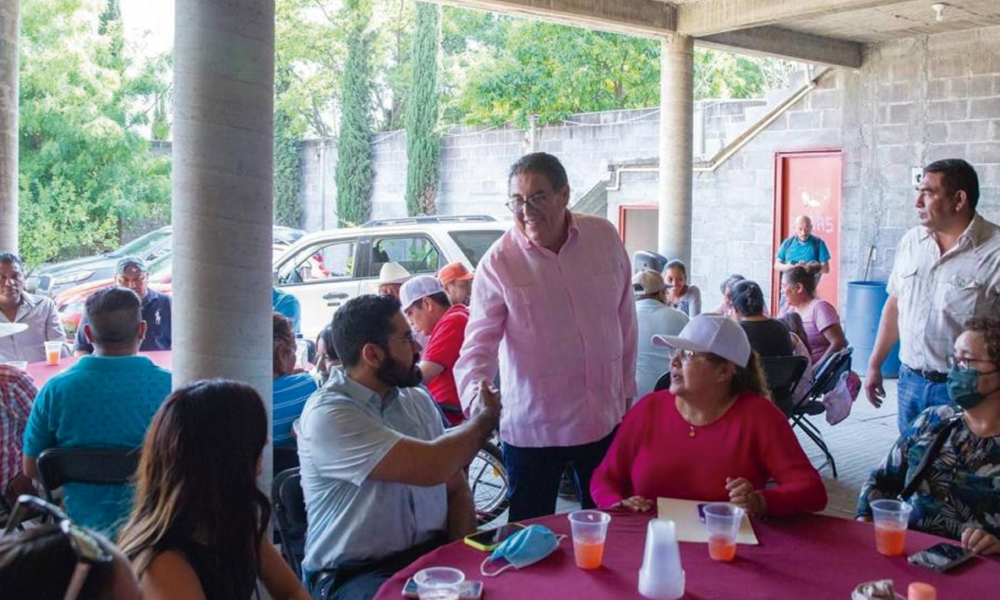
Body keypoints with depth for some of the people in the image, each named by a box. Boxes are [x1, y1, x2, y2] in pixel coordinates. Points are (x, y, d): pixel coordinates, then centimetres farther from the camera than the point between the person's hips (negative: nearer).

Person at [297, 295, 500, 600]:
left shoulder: (418, 400, 9)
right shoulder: (327, 415, -15)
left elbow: (456, 488, 12)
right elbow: (432, 467, -22)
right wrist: (487, 416, -4)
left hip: (433, 554, 7)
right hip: (356, 572, -6)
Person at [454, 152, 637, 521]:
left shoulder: (605, 237, 0)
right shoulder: (498, 262, -10)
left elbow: (625, 321, 8)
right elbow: (478, 345, -14)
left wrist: (626, 393, 11)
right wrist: (476, 394, -34)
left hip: (605, 420, 3)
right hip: (531, 427, -3)